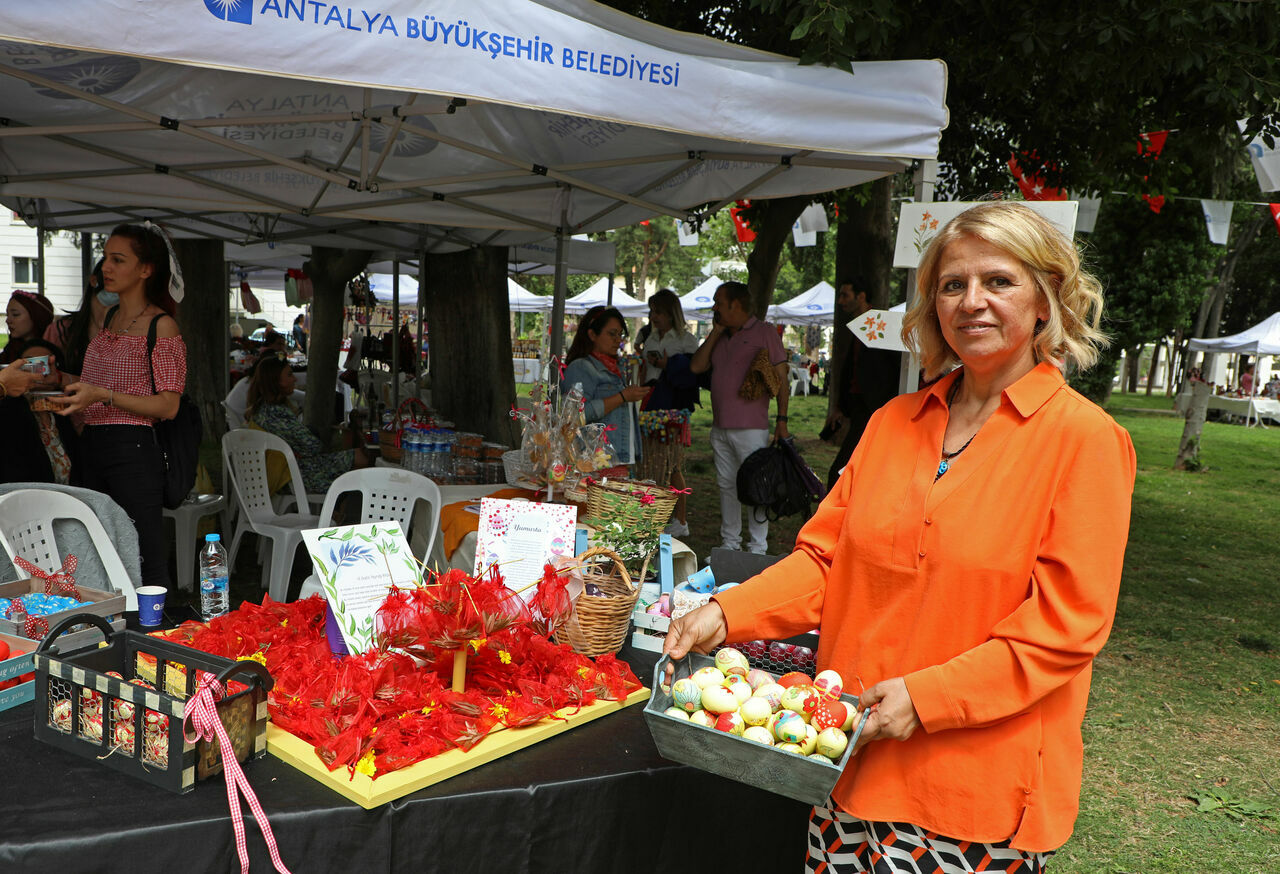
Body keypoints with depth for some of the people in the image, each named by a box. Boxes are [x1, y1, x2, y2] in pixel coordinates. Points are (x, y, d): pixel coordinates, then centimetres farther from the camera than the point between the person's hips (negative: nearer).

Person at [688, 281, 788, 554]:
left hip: (751, 428, -7)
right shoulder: (719, 337, 18)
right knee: (726, 485, 11)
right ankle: (729, 544, 20)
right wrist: (715, 332, 5)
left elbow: (782, 377, -4)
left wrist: (781, 419, -11)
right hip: (720, 427, 7)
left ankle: (758, 549, 3)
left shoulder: (764, 331, -1)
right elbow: (696, 366, 7)